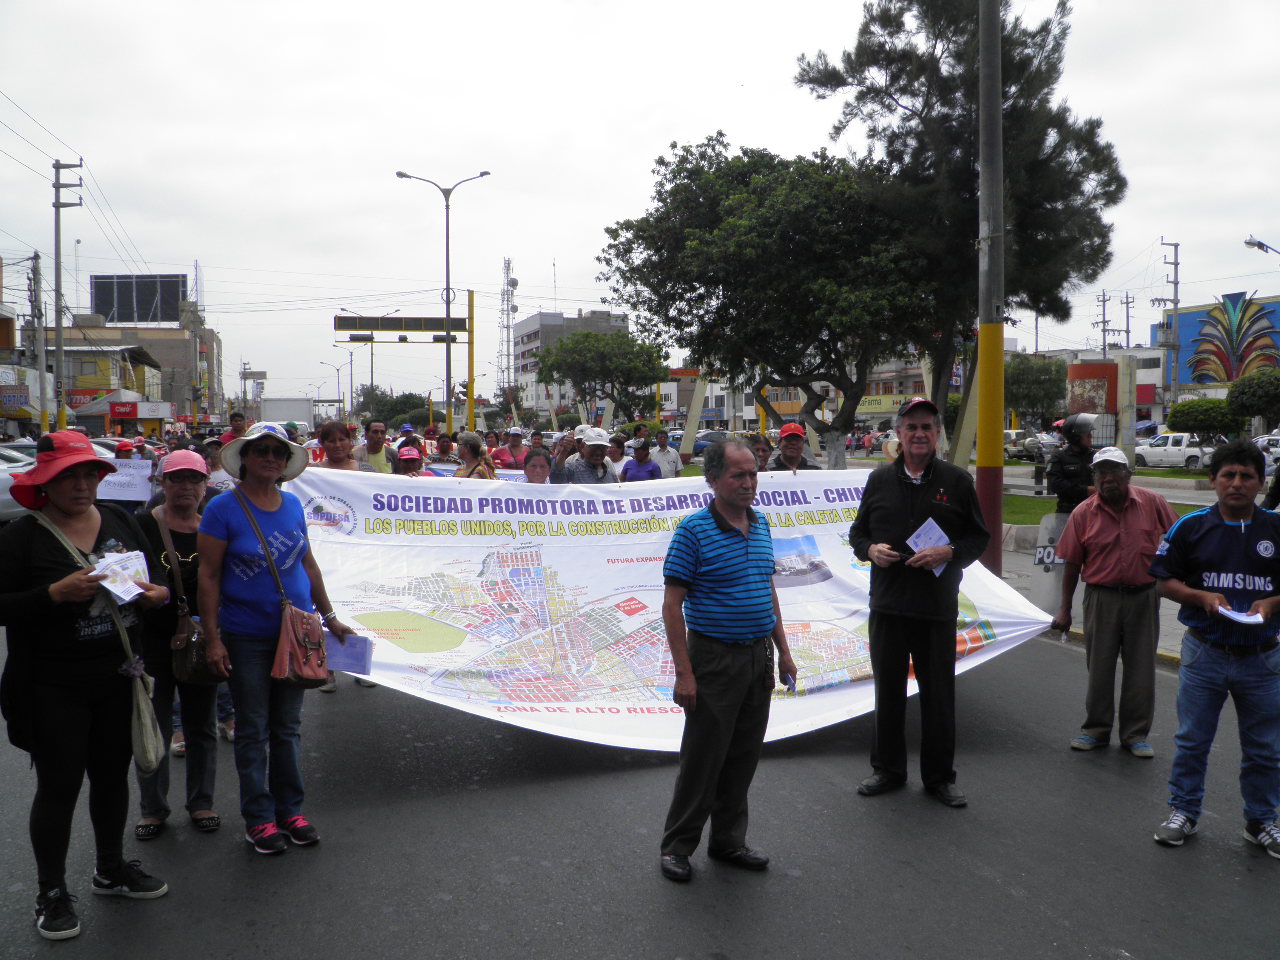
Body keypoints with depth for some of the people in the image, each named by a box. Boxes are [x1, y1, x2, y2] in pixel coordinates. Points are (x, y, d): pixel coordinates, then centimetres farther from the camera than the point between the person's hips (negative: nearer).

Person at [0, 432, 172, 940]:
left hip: (120, 678, 5)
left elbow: (157, 576, 14)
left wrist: (158, 593, -8)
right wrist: (56, 593, -25)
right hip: (55, 688, -5)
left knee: (113, 774, 17)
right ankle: (51, 893, 20)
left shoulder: (121, 522, 5)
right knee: (59, 785, 3)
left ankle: (111, 869, 37)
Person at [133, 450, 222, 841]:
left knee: (201, 725, 12)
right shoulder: (143, 525, -4)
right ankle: (153, 808, 22)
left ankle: (201, 802, 27)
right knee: (154, 727, 7)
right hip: (154, 641, -2)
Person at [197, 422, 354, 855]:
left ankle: (290, 809, 25)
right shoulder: (223, 508, -9)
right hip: (247, 637, -4)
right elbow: (209, 575, -10)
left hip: (295, 633, 4)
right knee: (253, 730, 7)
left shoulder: (293, 506, 5)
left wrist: (329, 617, 15)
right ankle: (258, 817, 19)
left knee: (289, 726, 13)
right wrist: (212, 637, -13)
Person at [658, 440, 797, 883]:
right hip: (715, 659, -6)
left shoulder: (761, 525, 8)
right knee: (703, 757, 2)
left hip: (759, 656, 7)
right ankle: (677, 846, 17)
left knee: (743, 756, 14)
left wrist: (782, 650, 14)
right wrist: (683, 672, -19)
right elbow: (672, 605, -15)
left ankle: (728, 840, 28)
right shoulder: (694, 531, -13)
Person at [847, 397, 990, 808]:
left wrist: (948, 552, -14)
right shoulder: (879, 479, 8)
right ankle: (888, 769, 25)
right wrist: (871, 550, -7)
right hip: (887, 604, 2)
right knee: (888, 690, 11)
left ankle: (940, 776, 20)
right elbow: (858, 532, 14)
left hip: (938, 608, -2)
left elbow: (978, 536, 5)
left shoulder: (957, 480, 3)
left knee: (938, 694, 5)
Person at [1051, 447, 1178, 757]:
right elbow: (1071, 564, 0)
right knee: (1099, 667, 8)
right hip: (1101, 597, 0)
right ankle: (1096, 729, 23)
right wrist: (1065, 608, 0)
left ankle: (1135, 734, 21)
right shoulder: (1083, 514, -3)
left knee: (1141, 668, 8)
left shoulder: (1153, 504, -3)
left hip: (1143, 596, 0)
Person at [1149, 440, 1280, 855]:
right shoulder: (1190, 527, -1)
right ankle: (1183, 811, 25)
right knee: (1192, 739, 9)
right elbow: (1165, 581, 3)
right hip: (1204, 653, 0)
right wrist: (1202, 596, -14)